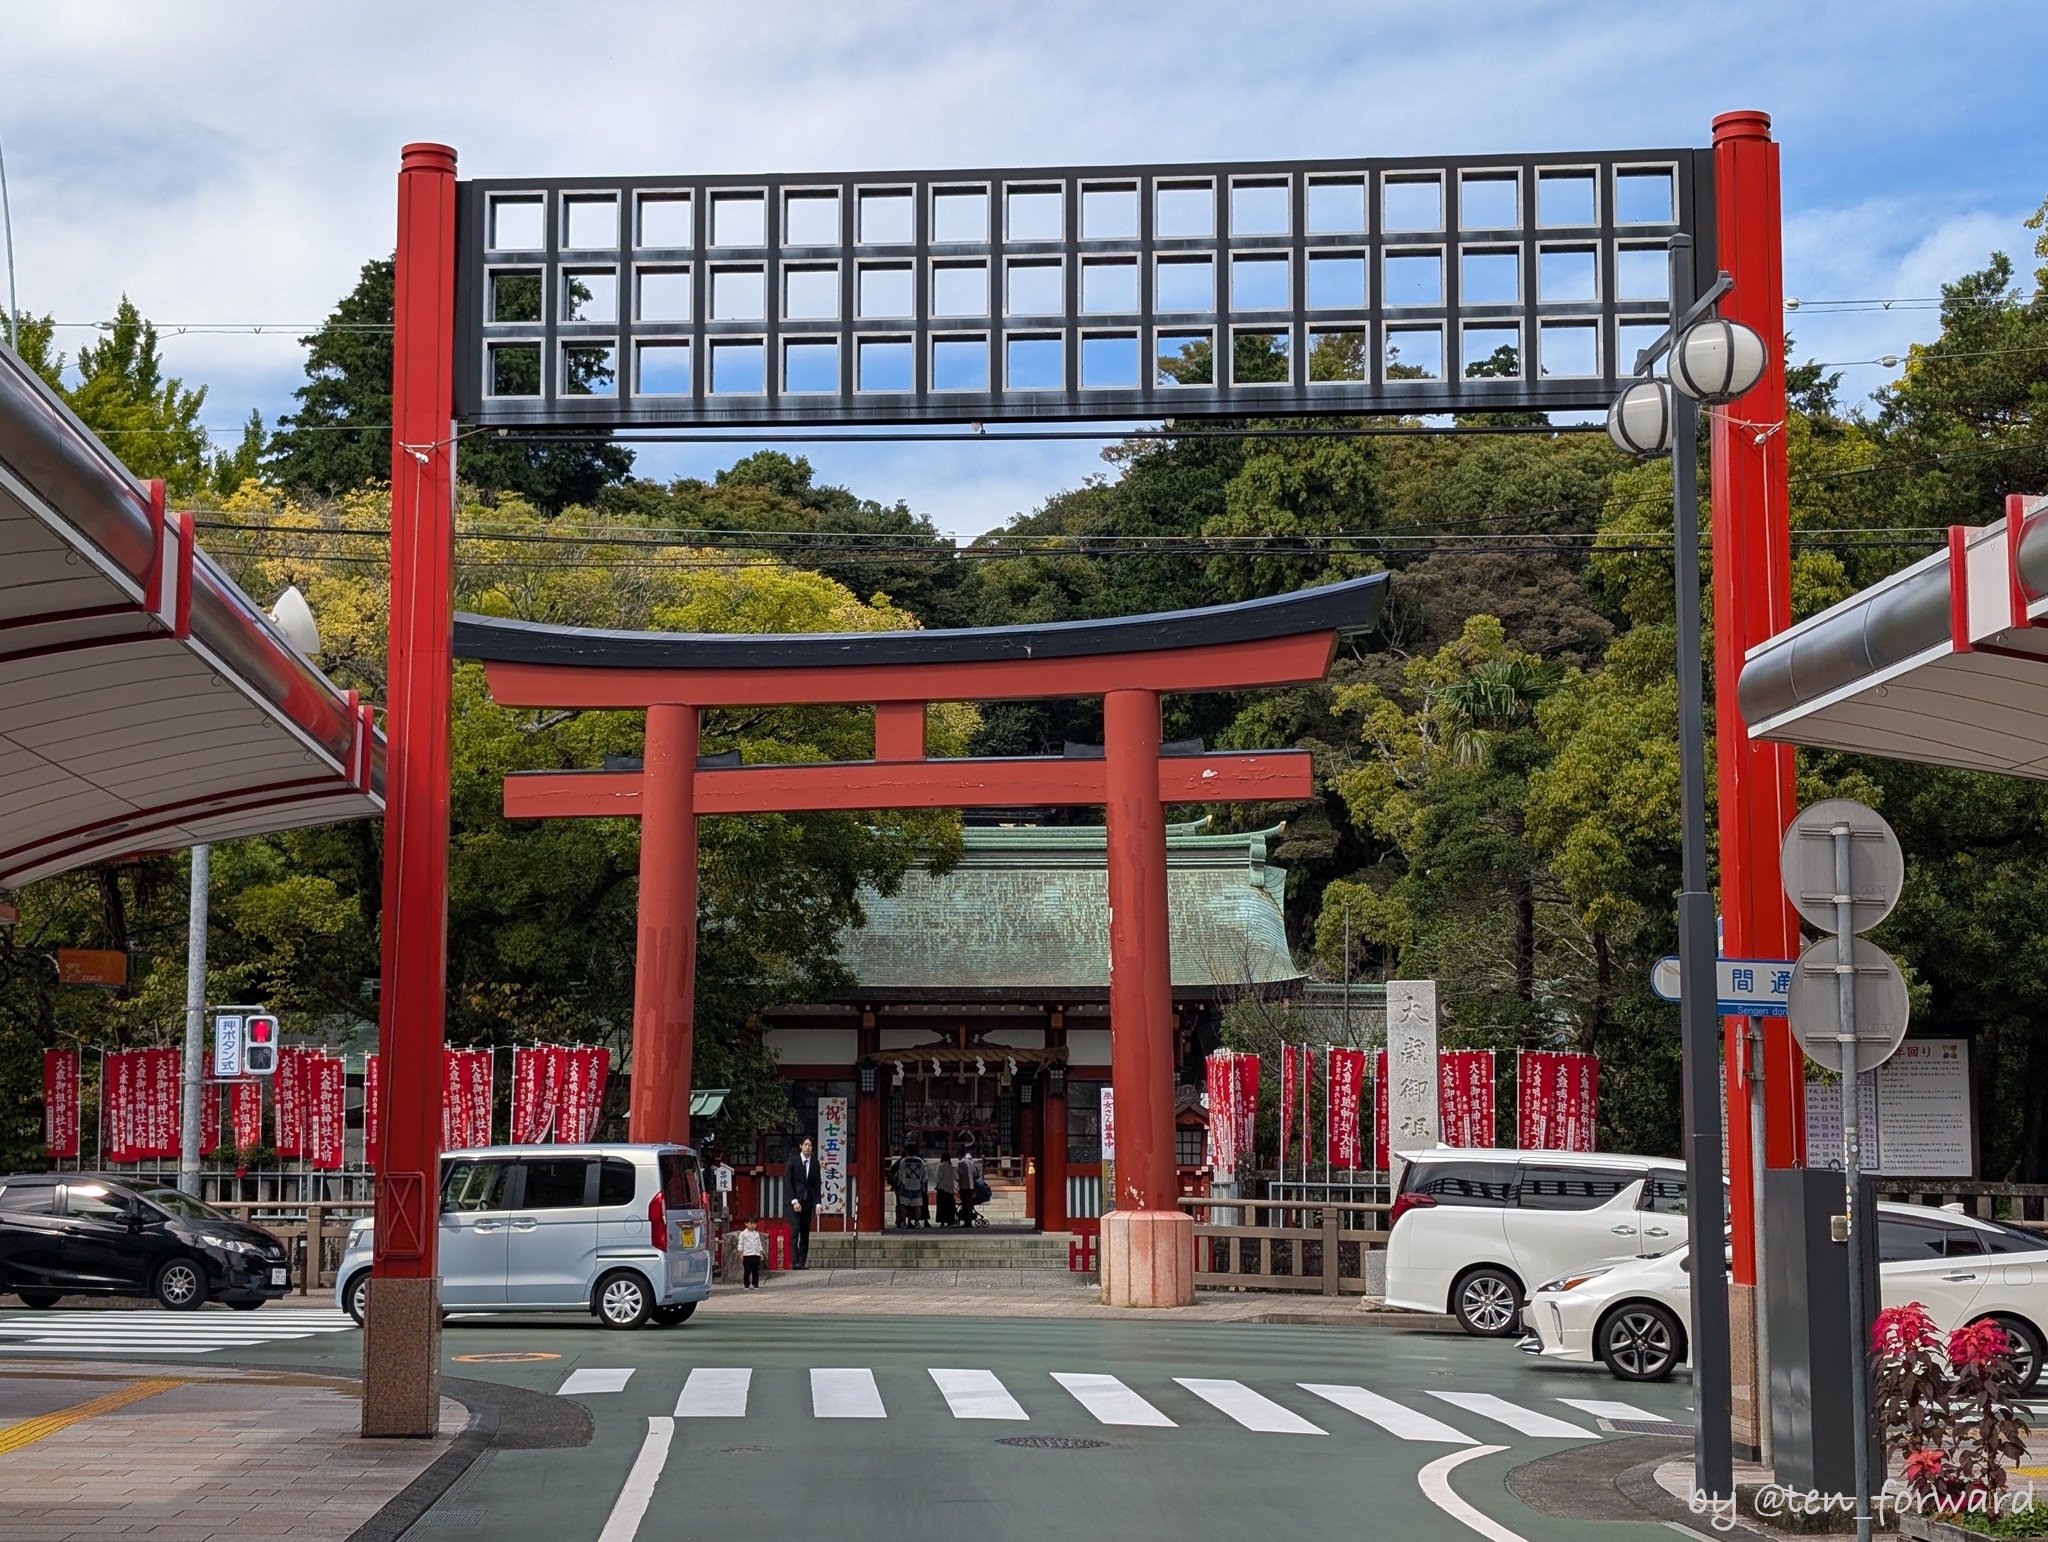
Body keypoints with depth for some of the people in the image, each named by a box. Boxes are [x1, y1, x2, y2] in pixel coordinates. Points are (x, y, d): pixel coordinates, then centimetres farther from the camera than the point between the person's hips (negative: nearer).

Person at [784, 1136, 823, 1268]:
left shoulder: (815, 1163, 8)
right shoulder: (793, 1161, -2)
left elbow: (817, 1184, 9)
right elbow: (788, 1182, -5)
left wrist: (817, 1203, 0)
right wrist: (794, 1201, -13)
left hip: (808, 1202, 4)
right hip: (794, 1200, -4)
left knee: (805, 1233, 2)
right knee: (795, 1231, -13)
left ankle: (802, 1262, 3)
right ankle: (795, 1262, -16)